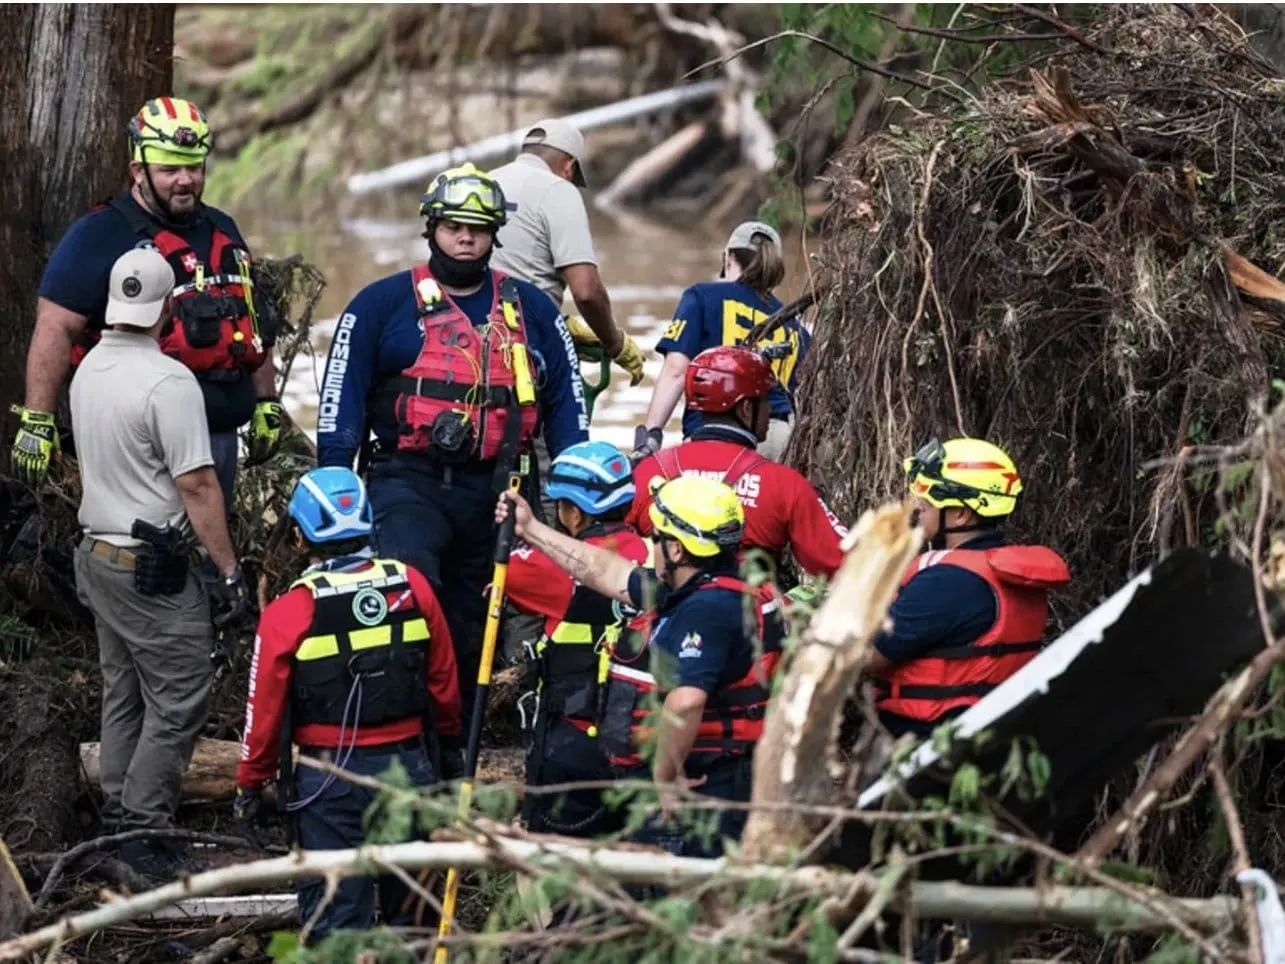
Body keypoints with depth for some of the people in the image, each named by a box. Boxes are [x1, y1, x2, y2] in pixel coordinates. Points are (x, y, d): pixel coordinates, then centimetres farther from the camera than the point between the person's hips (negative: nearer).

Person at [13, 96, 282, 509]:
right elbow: (56, 329, -10)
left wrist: (267, 405, 21)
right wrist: (36, 421, -15)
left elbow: (251, 324, 24)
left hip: (221, 434, 7)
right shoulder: (99, 236, -6)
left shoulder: (222, 230, 16)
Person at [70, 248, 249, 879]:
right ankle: (142, 834, -5)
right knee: (178, 703, -4)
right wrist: (229, 573, -15)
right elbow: (197, 486, -20)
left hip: (96, 554, 9)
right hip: (152, 566, -9)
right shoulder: (167, 381, -19)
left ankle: (116, 822, 21)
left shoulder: (88, 370, 8)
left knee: (122, 697, 17)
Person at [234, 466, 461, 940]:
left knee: (336, 917, 2)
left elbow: (265, 710, -7)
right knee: (410, 904, 22)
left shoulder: (289, 612, -13)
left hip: (330, 778, -3)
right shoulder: (413, 587, -3)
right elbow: (444, 683, 6)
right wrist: (447, 743, 23)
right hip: (409, 766, 4)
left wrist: (250, 784, 7)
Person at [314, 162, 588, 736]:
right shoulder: (382, 305, 4)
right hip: (409, 484, -3)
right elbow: (341, 398, 4)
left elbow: (567, 403, 16)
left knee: (471, 639, 9)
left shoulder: (531, 311, 12)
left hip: (492, 493, 3)